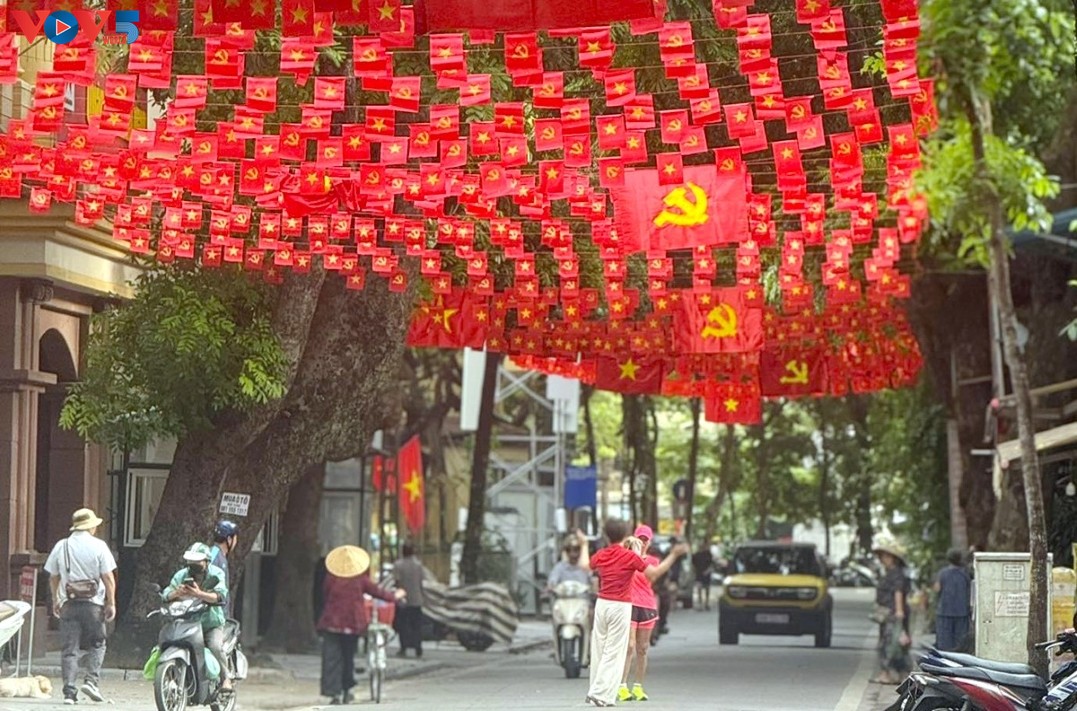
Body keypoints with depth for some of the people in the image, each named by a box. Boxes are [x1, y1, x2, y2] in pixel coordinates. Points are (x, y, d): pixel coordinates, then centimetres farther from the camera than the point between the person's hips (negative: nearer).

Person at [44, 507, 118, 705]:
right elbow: (108, 577, -6)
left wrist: (55, 600, 24)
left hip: (68, 603, 2)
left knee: (69, 648, 3)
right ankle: (91, 681, -7)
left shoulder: (60, 546, 7)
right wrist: (111, 603, -1)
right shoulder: (98, 546, -3)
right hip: (93, 603, -2)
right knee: (96, 645, 10)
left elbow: (53, 577, 13)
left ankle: (69, 691, -3)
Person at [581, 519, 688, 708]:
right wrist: (673, 555, -1)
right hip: (621, 607, -5)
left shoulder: (600, 555, 5)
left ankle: (596, 691, 15)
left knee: (599, 649, 11)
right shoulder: (630, 557, -10)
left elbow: (584, 565, 26)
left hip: (602, 604, 5)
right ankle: (600, 694, -8)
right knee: (613, 652, -2)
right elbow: (655, 573, -7)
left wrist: (584, 545, 43)